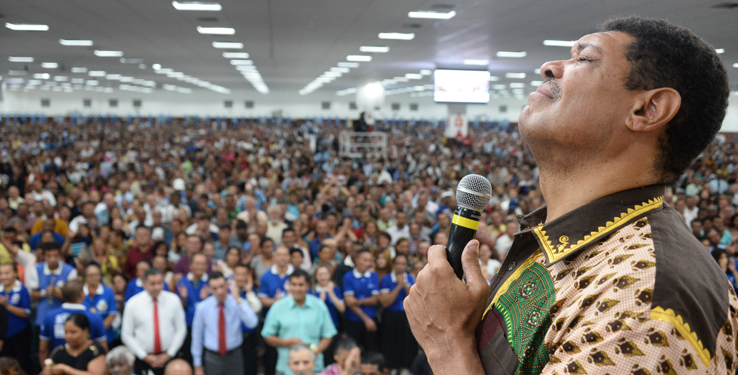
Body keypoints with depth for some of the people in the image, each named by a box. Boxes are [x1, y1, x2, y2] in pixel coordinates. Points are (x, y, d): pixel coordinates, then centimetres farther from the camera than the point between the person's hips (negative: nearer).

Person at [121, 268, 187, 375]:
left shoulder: (173, 300, -4)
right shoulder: (133, 304, -6)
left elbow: (181, 330, 1)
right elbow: (127, 335, -2)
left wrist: (169, 354, -5)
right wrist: (145, 357, -7)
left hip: (168, 357, 1)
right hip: (143, 360, 0)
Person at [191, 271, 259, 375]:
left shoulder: (238, 303, -11)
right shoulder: (202, 307, -7)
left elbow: (252, 323, -28)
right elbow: (197, 336, 1)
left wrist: (238, 300, -33)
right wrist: (198, 365, 6)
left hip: (234, 357, 0)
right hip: (212, 358, 0)